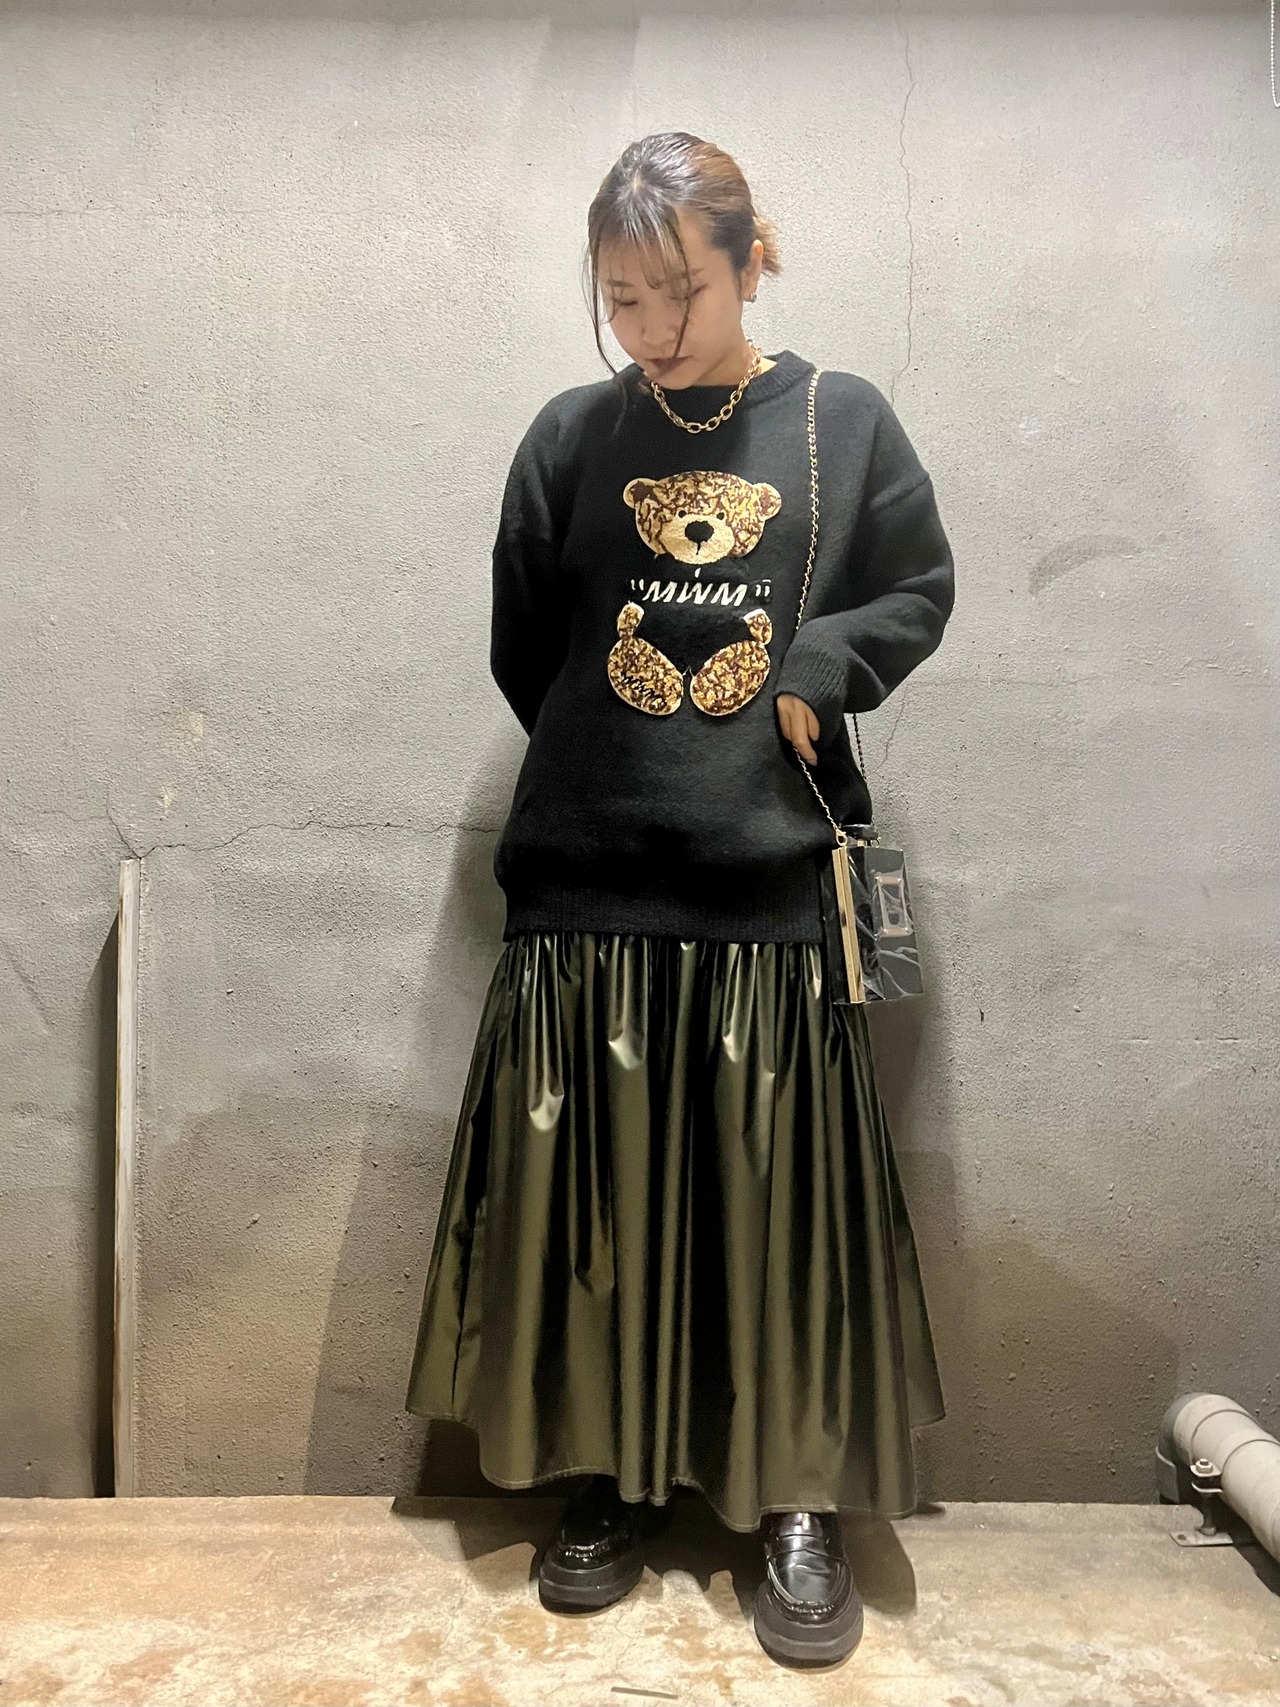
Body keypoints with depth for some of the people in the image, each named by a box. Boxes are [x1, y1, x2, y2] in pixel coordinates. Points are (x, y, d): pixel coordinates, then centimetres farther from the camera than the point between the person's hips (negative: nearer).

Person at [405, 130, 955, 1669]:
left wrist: (809, 672, -7)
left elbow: (918, 593, 9)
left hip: (769, 884, -1)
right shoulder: (571, 439, 8)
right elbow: (522, 648, 12)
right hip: (588, 884, 1)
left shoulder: (843, 423, 6)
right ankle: (611, 1476, 27)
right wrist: (615, 762, 5)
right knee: (592, 1187, 7)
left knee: (782, 1195, 4)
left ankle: (797, 1502, 22)